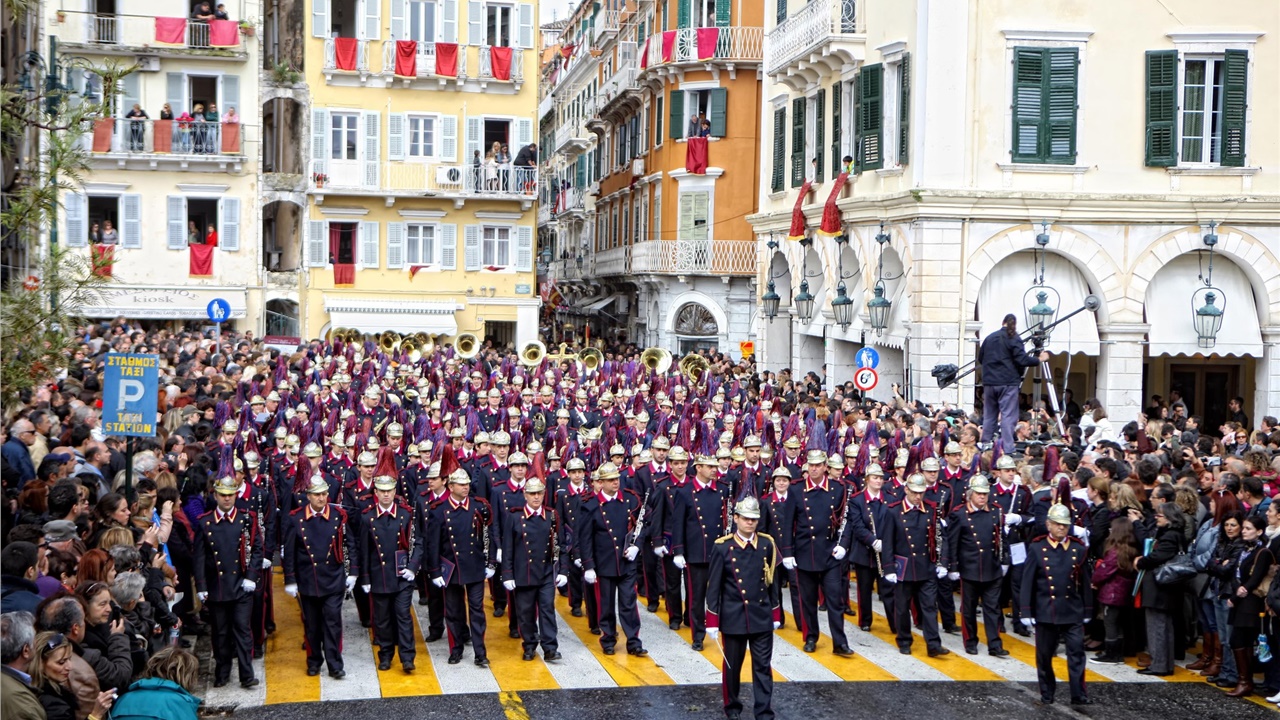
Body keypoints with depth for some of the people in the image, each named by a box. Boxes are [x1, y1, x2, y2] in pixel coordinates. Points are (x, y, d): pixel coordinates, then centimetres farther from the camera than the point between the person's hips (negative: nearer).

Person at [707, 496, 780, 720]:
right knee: (732, 666, 11)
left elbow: (772, 582, 9)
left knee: (763, 666, 2)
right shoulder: (722, 547, -7)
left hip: (762, 616, 2)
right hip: (733, 617, -2)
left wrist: (776, 614, 10)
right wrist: (712, 621, -7)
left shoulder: (767, 544, 1)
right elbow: (713, 586, -5)